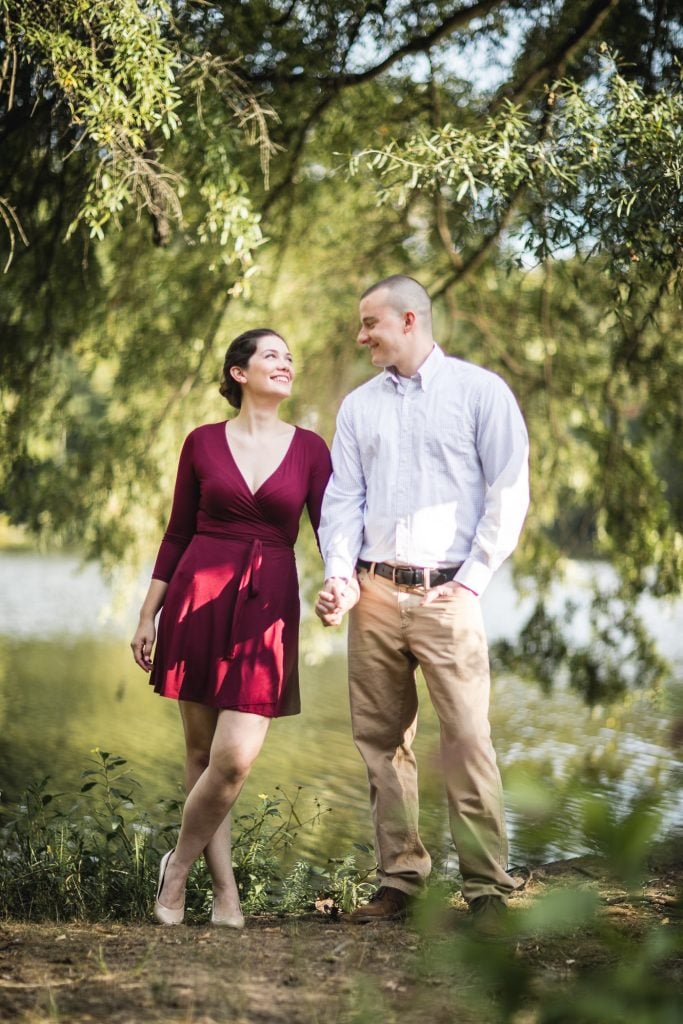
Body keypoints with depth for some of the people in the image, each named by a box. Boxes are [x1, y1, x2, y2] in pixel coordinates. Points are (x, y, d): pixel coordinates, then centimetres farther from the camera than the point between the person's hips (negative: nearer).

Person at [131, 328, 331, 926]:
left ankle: (179, 866, 10)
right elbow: (179, 534, 11)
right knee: (202, 751, 2)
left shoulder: (308, 448, 7)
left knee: (235, 757, -12)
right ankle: (225, 893, 13)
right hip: (199, 598, 0)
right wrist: (148, 614, 9)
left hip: (267, 607, 0)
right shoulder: (202, 443, 6)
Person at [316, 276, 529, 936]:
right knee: (382, 740, 4)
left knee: (467, 739, -10)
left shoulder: (480, 391, 3)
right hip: (375, 592, 4)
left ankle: (487, 888, -5)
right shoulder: (358, 406, 16)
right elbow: (342, 500, 12)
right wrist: (340, 575, -4)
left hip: (447, 592, -4)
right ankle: (399, 877, 13)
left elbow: (508, 494, -2)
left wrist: (472, 581, -8)